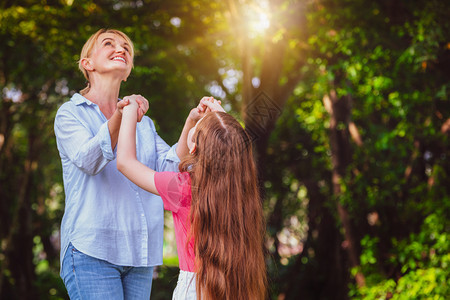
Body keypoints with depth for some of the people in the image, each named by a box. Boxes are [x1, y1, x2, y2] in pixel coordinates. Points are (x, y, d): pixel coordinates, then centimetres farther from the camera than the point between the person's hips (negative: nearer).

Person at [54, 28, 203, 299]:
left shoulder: (144, 124, 18)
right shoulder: (71, 113, 4)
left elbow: (171, 169, 2)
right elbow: (88, 160, -17)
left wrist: (191, 124, -13)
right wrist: (120, 116, -33)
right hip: (92, 249, -5)